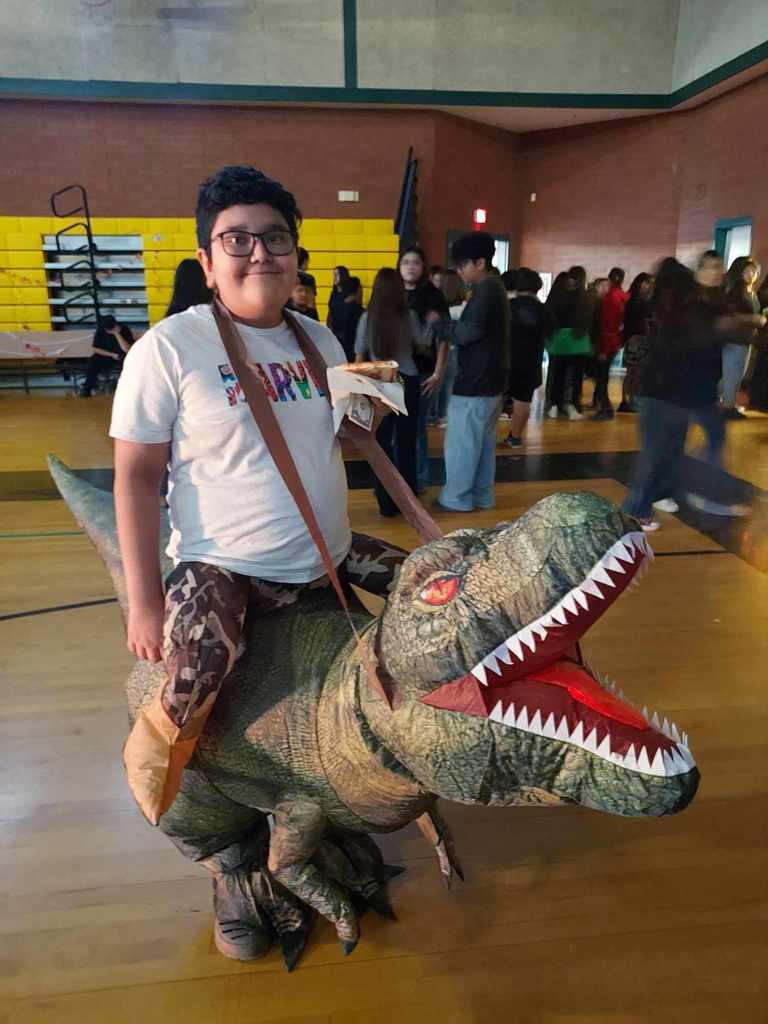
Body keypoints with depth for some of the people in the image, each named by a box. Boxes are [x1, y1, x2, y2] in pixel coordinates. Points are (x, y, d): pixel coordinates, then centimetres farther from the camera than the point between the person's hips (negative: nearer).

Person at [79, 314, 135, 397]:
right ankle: (87, 389, -16)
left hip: (123, 356, -2)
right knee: (93, 361, -26)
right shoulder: (100, 330, -9)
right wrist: (112, 354, -17)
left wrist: (117, 334, -32)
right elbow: (95, 349, -5)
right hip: (107, 356, 2)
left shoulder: (125, 330, -17)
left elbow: (127, 350, -27)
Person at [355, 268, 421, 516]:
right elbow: (421, 347, 8)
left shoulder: (367, 318, -5)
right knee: (406, 442, 11)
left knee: (382, 443, 7)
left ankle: (387, 502, 11)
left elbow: (359, 358, 0)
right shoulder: (409, 316, -6)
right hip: (407, 383, 0)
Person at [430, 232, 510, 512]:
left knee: (461, 442, -1)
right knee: (484, 441, 14)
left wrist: (438, 325, -10)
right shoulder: (495, 288, 16)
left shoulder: (486, 290, -16)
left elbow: (470, 331, -25)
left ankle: (456, 498, 7)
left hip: (476, 380, -10)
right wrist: (447, 325, 3)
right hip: (490, 378, 10)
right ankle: (482, 494, 21)